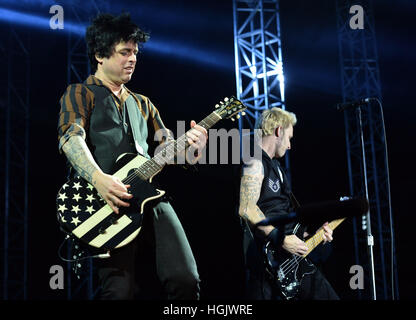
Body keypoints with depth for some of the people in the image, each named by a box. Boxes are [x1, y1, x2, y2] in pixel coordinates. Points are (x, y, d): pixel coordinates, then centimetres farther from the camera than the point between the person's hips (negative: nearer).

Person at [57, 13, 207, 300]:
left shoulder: (142, 103, 28)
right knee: (121, 290, -17)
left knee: (186, 281, -11)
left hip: (152, 198, 5)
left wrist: (192, 146, -1)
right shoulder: (80, 93, 12)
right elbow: (71, 137, -8)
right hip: (107, 201, -5)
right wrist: (98, 178, -27)